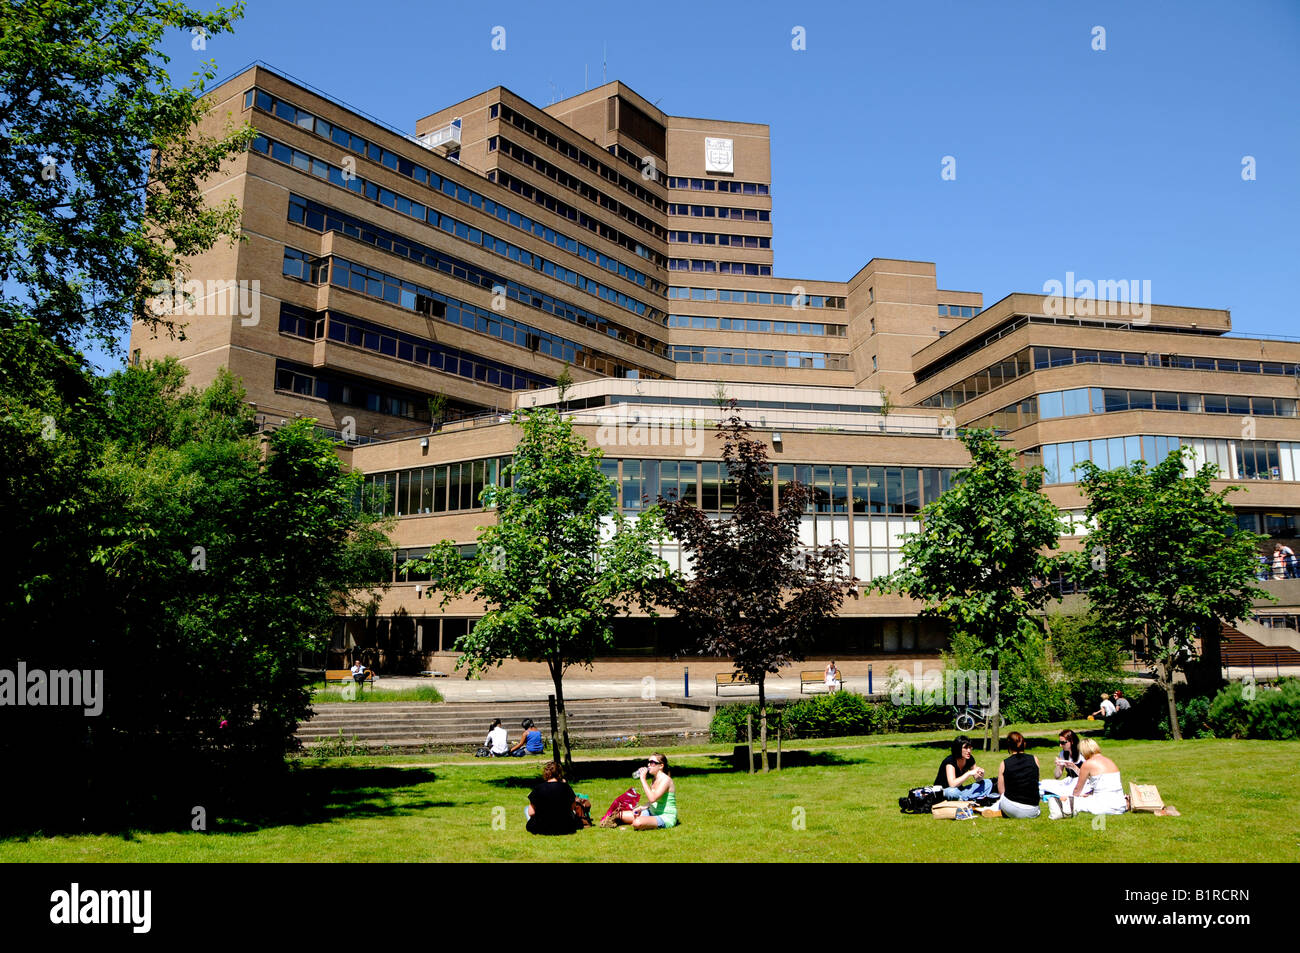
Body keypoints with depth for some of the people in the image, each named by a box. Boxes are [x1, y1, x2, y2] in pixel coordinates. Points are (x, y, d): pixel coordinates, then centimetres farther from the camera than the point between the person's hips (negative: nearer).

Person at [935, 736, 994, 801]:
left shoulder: (970, 759, -3)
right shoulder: (950, 761, -23)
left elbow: (977, 779, 6)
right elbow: (952, 784, -35)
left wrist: (980, 775, -18)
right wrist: (969, 773, -35)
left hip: (959, 790, 7)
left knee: (988, 783, -4)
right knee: (953, 792, -42)